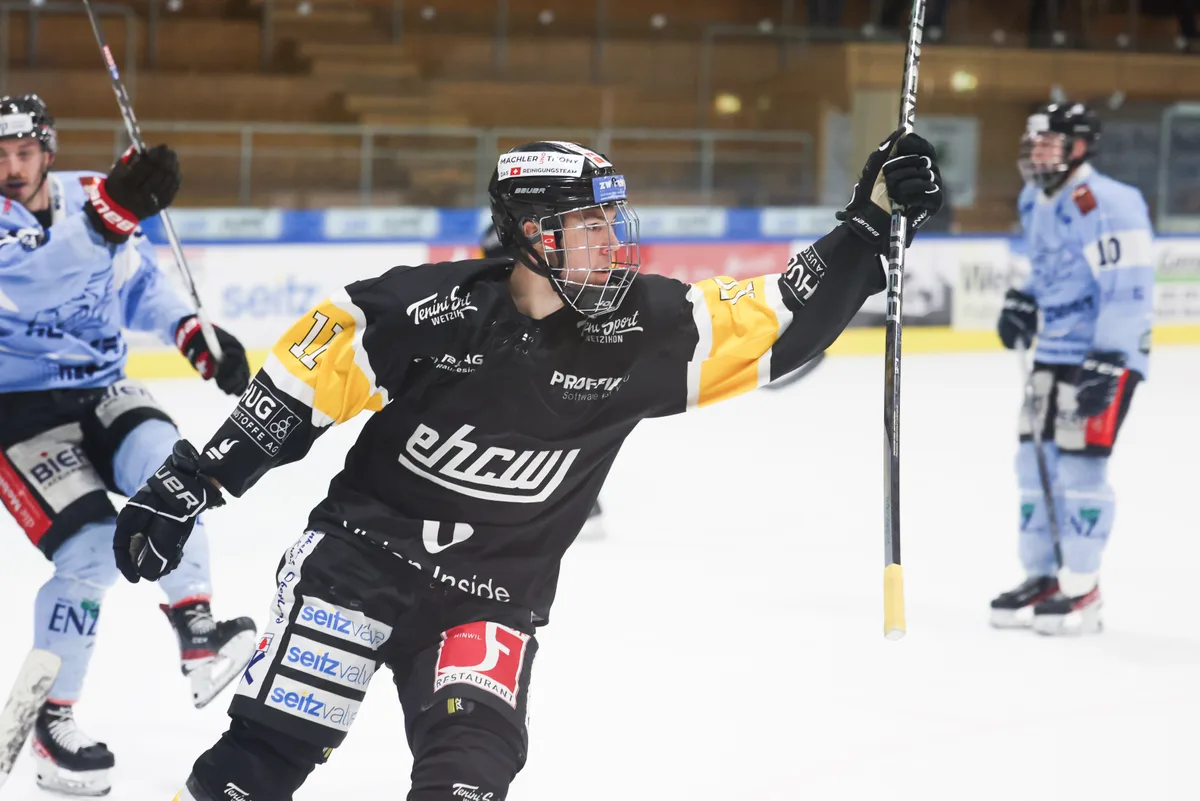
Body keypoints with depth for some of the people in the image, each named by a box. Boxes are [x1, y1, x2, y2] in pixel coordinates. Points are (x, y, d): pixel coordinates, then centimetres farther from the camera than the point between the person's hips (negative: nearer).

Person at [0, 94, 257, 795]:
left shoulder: (89, 197, 2)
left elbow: (140, 283, 17)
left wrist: (194, 334, 2)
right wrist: (113, 214, -44)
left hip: (99, 390, 4)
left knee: (159, 458, -29)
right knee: (92, 547, -19)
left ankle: (198, 637, -25)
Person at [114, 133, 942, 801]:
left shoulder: (644, 326, -6)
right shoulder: (429, 308, -16)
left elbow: (780, 321, -4)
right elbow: (301, 383, -9)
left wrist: (872, 218, -14)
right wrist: (185, 488, -10)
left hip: (493, 601, 3)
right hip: (361, 556, -2)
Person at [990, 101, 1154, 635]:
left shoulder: (1104, 205, -20)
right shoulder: (1036, 203, 10)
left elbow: (1127, 289, -25)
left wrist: (1107, 366, -29)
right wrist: (1023, 302, 9)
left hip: (1108, 354, -9)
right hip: (1054, 353, 9)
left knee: (1079, 465, -10)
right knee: (1036, 463, 9)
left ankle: (1081, 592, -3)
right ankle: (1042, 577, 20)